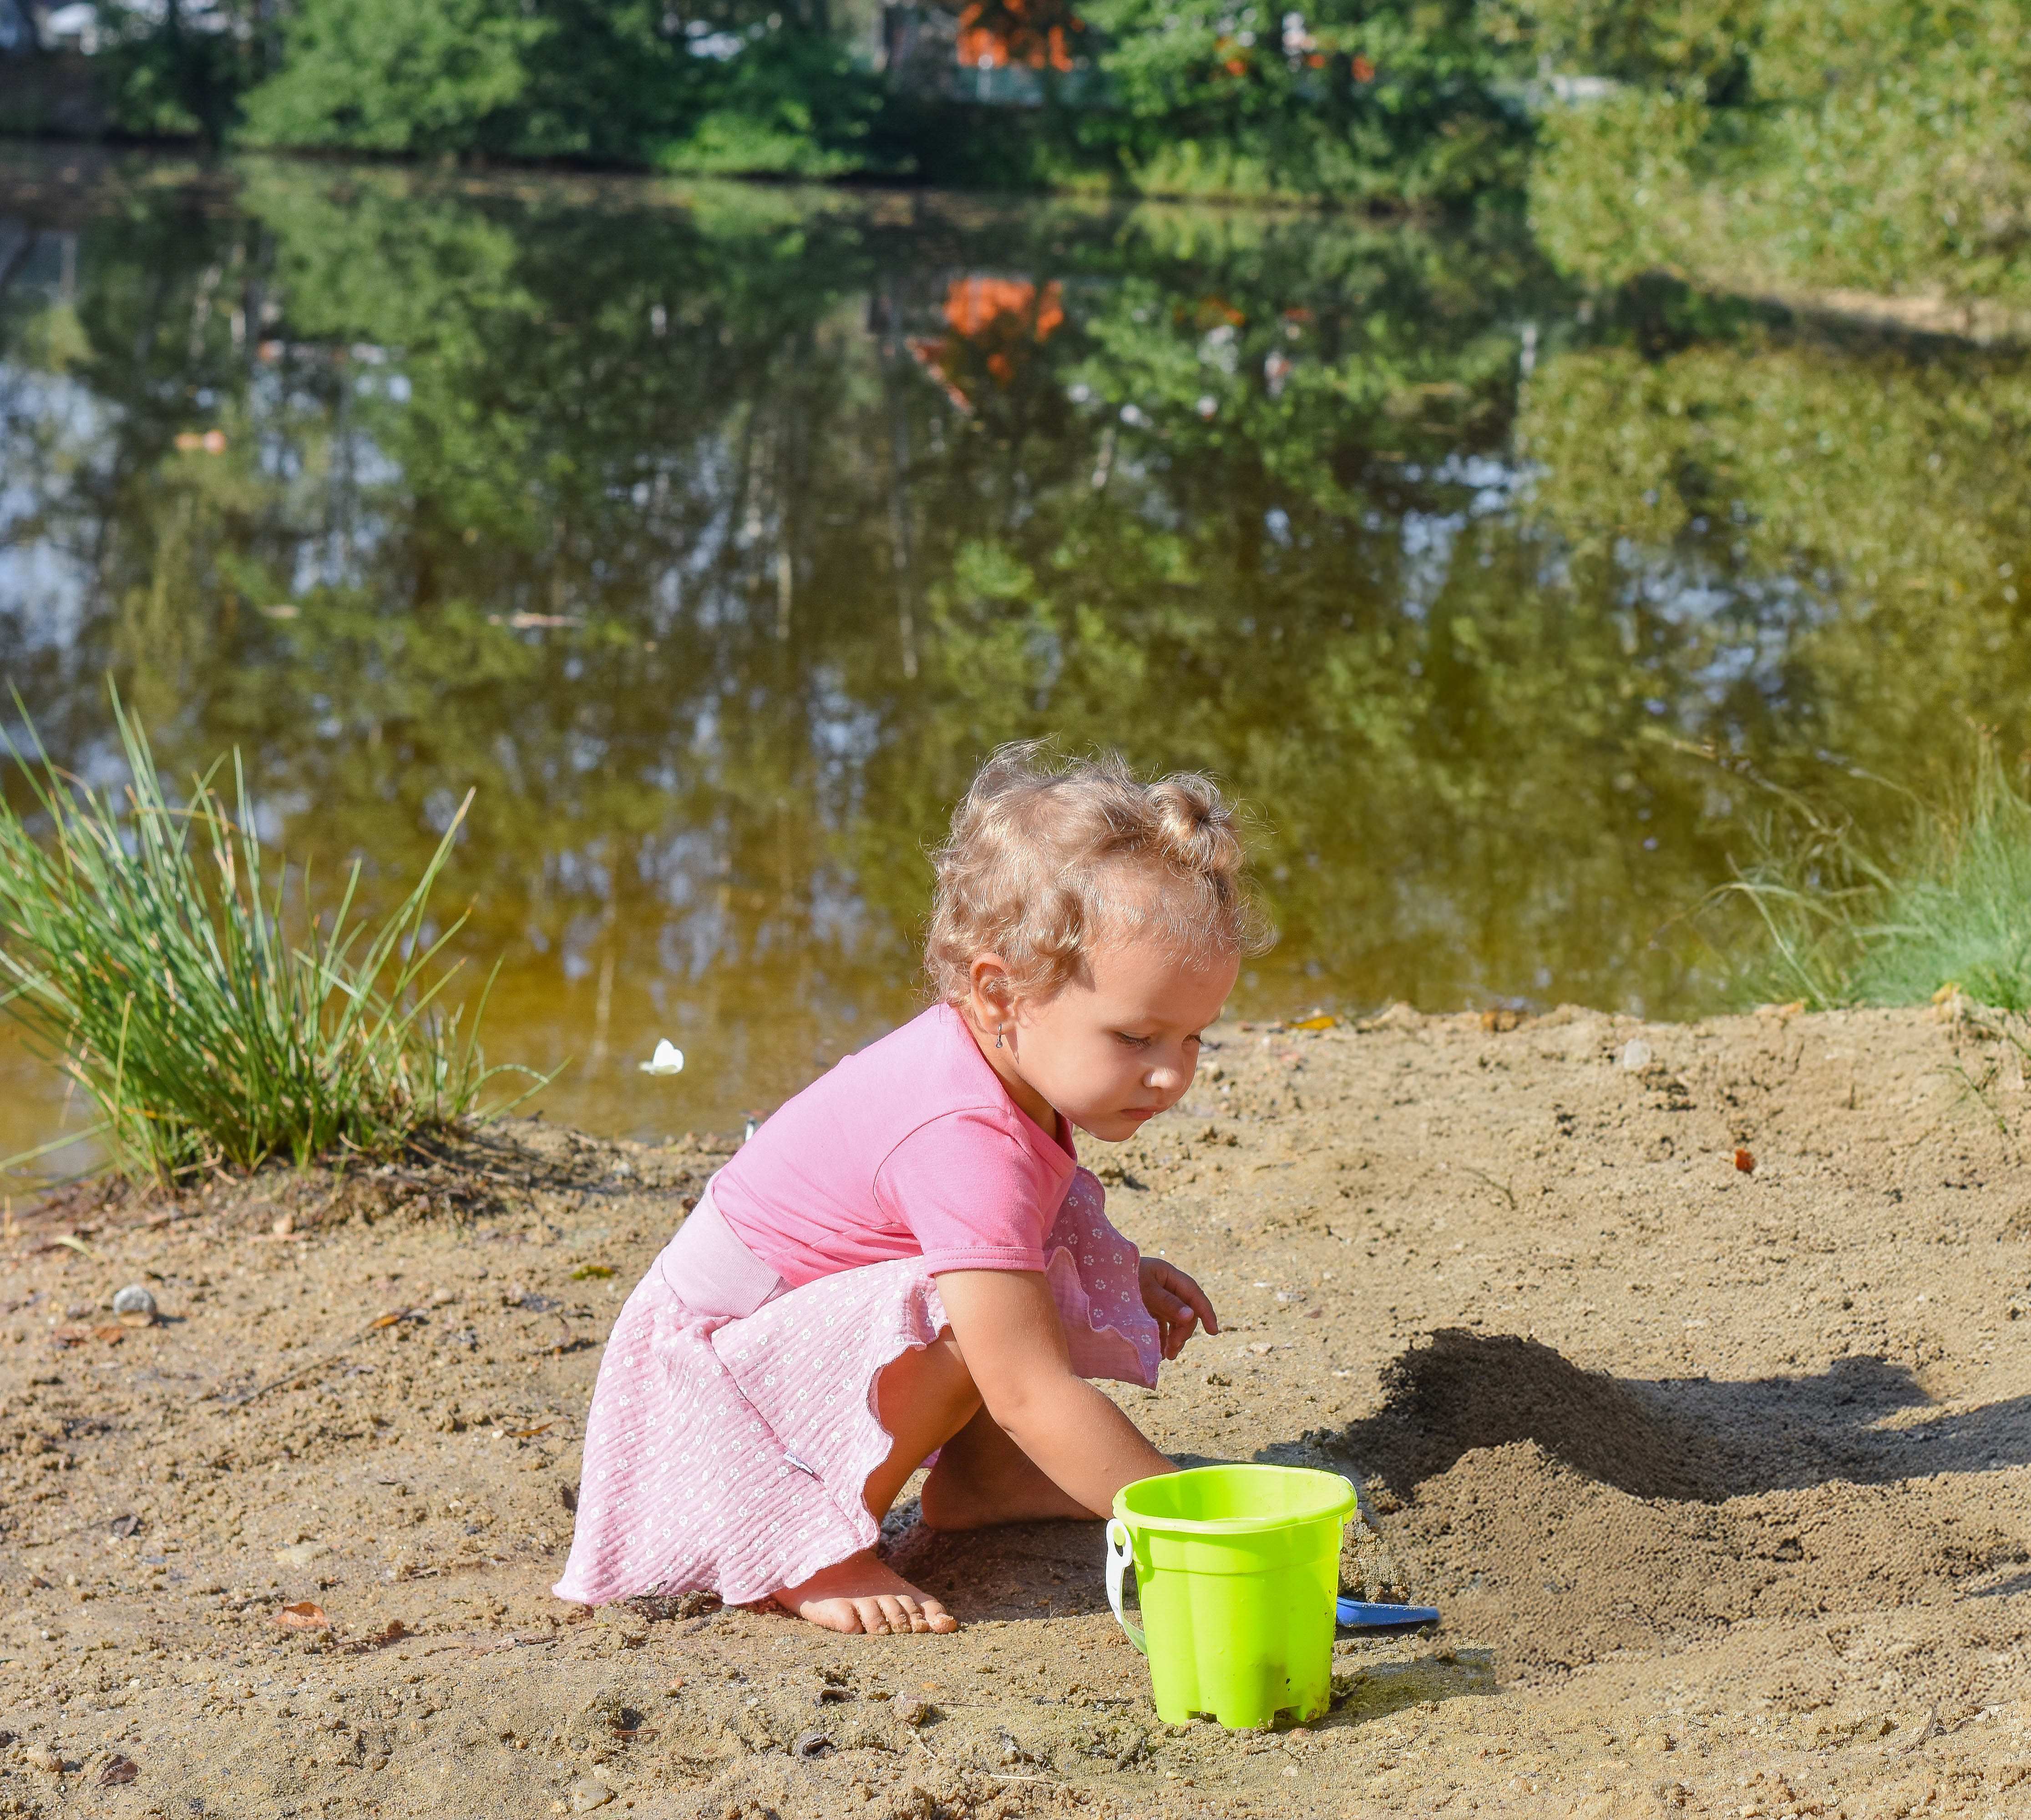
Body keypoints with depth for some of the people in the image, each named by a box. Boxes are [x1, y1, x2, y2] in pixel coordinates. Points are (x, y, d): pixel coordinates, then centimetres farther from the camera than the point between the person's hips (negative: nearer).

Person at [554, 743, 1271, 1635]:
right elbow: (1029, 1395, -36)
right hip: (716, 1378, -10)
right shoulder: (966, 1140, -33)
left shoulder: (984, 1050, -4)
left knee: (1073, 1231, 3)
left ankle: (971, 1474, 9)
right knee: (962, 1321, -35)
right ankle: (810, 1549, -17)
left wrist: (1116, 1272, 11)